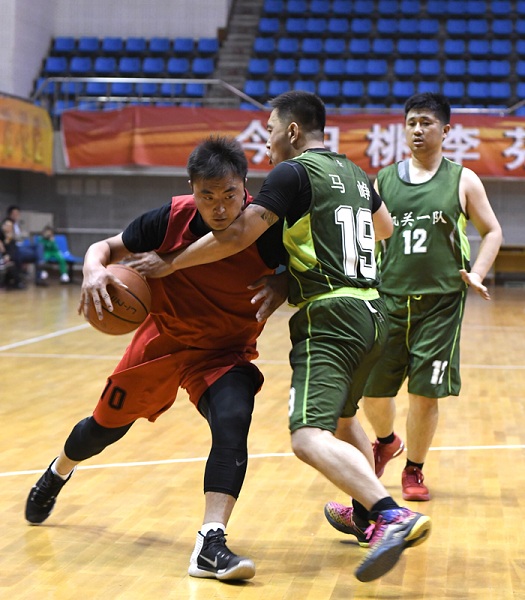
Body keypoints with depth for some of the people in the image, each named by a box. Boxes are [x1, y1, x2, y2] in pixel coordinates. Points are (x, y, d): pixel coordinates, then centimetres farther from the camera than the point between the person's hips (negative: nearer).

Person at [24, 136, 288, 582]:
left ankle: (211, 544, -32)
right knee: (107, 425, 18)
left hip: (225, 351, -1)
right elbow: (107, 247, -9)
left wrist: (280, 285, -32)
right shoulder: (171, 217, -21)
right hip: (164, 339, 1)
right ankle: (57, 475, 52)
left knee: (232, 421, -31)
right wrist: (94, 269, -32)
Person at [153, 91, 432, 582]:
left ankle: (393, 517, -36)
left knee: (309, 437, -20)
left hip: (330, 317, -9)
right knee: (342, 414, 30)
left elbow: (237, 236, -13)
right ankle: (366, 515, 40)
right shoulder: (354, 172, 18)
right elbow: (385, 228, 37)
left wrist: (169, 263, -4)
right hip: (372, 313, 9)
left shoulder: (294, 171, -6)